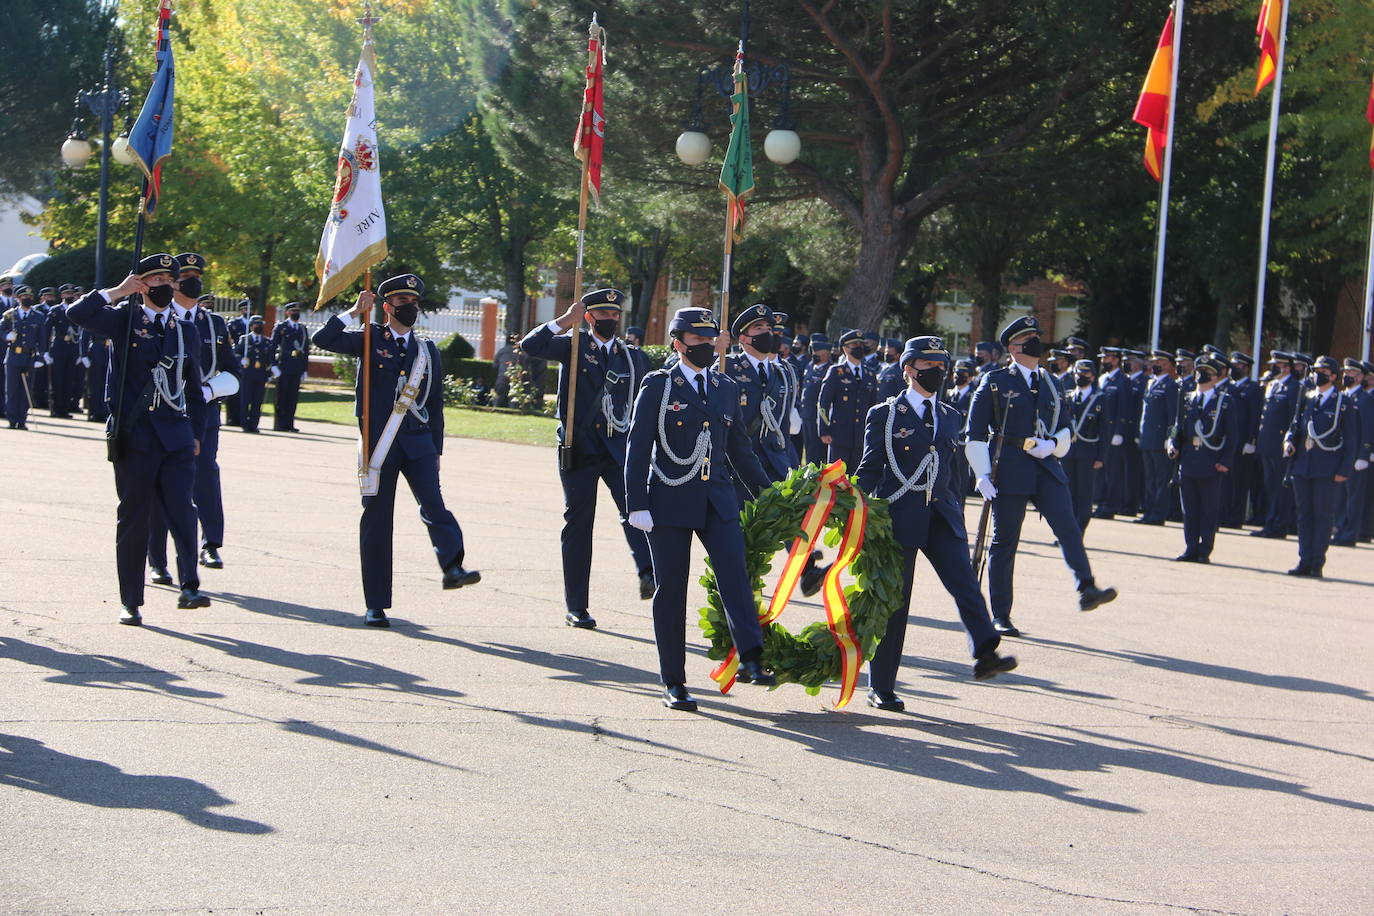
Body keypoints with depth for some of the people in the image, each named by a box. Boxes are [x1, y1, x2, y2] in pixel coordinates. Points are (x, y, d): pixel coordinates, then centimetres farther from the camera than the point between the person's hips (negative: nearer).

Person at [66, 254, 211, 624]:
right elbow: (78, 313, -11)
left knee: (182, 510, -14)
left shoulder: (186, 331, 14)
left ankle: (189, 586, -19)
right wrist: (119, 291, -6)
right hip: (134, 437, -2)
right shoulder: (124, 320, 5)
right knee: (133, 518, 3)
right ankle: (131, 603, 9)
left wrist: (196, 434, 14)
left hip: (176, 438, 2)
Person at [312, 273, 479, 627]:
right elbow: (323, 339, -6)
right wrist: (355, 311, -4)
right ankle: (376, 605, 5)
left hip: (417, 441, 2)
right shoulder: (370, 340, 6)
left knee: (433, 503, -20)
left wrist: (435, 451, 13)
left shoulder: (428, 352, 14)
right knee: (377, 519, 1)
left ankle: (452, 566, -39)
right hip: (378, 442, -2)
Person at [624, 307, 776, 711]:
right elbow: (638, 449, -3)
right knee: (671, 589, 1)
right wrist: (637, 505, -10)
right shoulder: (658, 386, 0)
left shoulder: (726, 390, 14)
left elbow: (741, 449, 21)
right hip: (670, 500, -3)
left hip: (717, 500, 3)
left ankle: (750, 660, -26)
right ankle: (674, 682, 7)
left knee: (735, 572, -17)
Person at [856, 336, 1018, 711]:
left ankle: (985, 654, -34)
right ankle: (880, 687, 7)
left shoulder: (950, 417, 16)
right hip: (899, 516, -4)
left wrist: (957, 516, 19)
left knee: (964, 579, -19)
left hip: (942, 515, 4)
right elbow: (869, 469, 1)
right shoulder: (884, 415, 2)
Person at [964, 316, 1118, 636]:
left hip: (1046, 468, 4)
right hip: (1009, 471, -4)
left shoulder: (1049, 383, 17)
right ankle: (1000, 616, 6)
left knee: (1068, 527, -16)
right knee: (1004, 541, 0)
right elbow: (976, 433, 0)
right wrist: (982, 474, -9)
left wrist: (1053, 444, -1)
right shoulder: (995, 382, 2)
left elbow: (1064, 428, 22)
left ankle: (1086, 589, -29)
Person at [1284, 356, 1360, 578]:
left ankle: (1317, 564, 2)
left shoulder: (1343, 403, -1)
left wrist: (1345, 470, -9)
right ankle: (1304, 562, 11)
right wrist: (1289, 441, -4)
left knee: (1323, 515, -1)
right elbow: (1296, 424, 19)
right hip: (1302, 466, 5)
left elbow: (1351, 440, -2)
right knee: (1304, 514, 6)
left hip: (1328, 468, -5)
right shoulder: (1306, 399, 12)